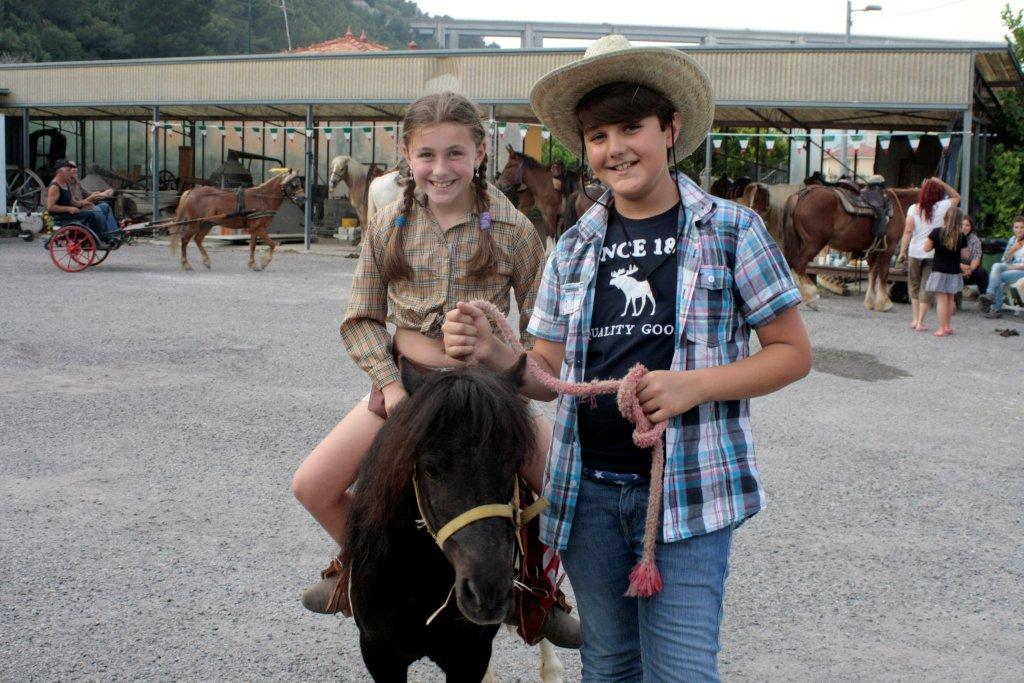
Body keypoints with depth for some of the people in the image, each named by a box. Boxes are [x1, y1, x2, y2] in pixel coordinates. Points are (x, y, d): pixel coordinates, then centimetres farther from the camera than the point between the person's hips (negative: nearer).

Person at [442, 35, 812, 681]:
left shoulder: (732, 230, -3)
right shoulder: (575, 248, 9)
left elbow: (793, 352, -2)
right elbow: (548, 373, 10)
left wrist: (694, 386, -18)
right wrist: (491, 352, -12)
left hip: (688, 488, -4)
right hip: (588, 487, 4)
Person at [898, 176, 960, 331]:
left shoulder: (914, 208, -3)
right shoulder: (941, 207, -4)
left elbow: (908, 231, -11)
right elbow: (956, 196, 14)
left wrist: (902, 250, -9)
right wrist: (942, 183, 7)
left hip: (915, 252, 1)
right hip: (933, 253, -1)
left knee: (914, 286, 16)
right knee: (927, 287, 4)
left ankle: (915, 319, 13)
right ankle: (920, 322, 1)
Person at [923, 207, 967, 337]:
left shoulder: (936, 232, -10)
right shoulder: (961, 237, -6)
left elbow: (927, 248, -3)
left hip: (939, 270, -2)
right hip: (954, 272, 2)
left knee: (941, 300, -1)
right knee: (950, 299, 17)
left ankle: (942, 328, -3)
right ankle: (948, 325, 27)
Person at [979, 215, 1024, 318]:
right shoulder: (1013, 240, 15)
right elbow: (1005, 260, 12)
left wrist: (1015, 267, -15)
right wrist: (1013, 249, -4)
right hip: (1012, 267, 5)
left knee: (999, 277, -26)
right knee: (996, 266, -26)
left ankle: (996, 308, -23)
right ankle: (990, 294, -40)